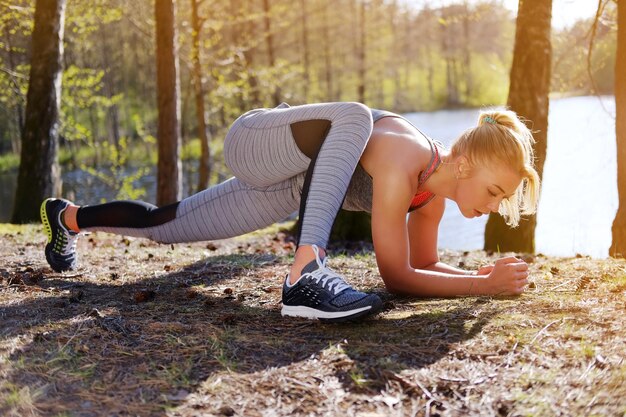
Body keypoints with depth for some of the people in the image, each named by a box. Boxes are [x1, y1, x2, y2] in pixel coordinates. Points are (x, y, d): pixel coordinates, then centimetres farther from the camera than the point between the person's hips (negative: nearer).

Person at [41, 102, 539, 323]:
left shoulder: (437, 185, -9)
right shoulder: (403, 162, -32)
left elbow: (423, 262, 3)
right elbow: (396, 276, -30)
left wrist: (483, 273, -11)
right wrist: (484, 286, -30)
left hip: (280, 188, 8)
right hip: (253, 144, -8)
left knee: (165, 226, 22)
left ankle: (69, 217, 48)